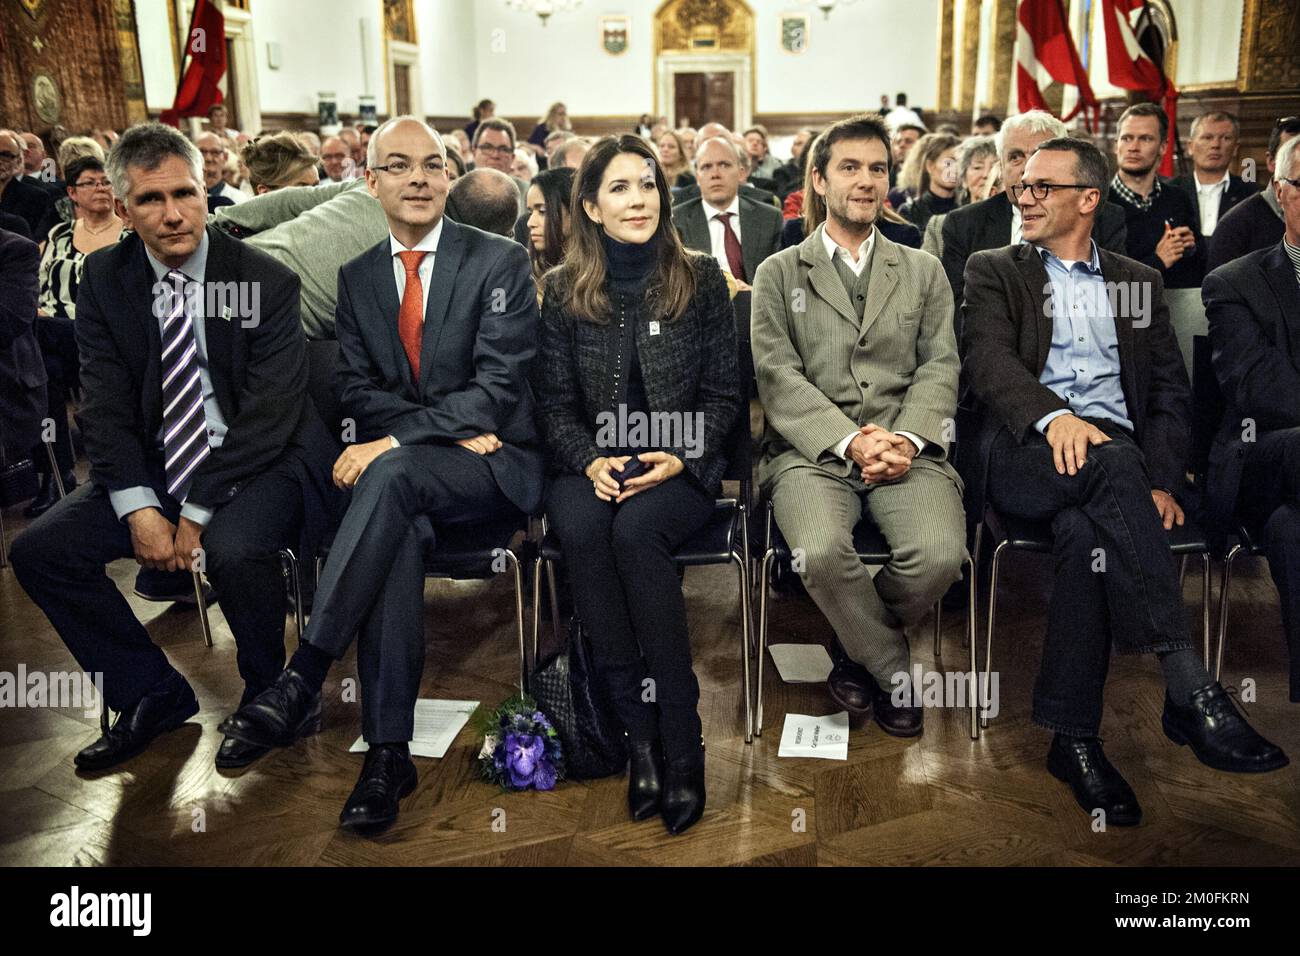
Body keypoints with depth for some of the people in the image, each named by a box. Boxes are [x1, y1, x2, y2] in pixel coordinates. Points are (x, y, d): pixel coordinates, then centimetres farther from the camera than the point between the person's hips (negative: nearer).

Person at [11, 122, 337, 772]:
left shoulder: (265, 280, -11)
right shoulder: (104, 280, 2)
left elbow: (270, 414, -15)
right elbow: (105, 409, -2)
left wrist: (197, 512, -20)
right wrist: (137, 507, -18)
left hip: (260, 461, -5)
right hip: (152, 467, 5)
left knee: (234, 550, -34)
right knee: (38, 551, -9)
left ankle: (265, 696, -3)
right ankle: (154, 696, 9)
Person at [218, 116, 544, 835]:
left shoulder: (499, 262, -1)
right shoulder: (356, 275, 12)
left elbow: (499, 387, -11)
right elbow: (357, 390, 5)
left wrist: (394, 442, -20)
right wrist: (454, 427, -12)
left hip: (496, 465, -3)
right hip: (397, 475, 3)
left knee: (392, 473, -35)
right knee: (398, 534, -32)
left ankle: (304, 679, -33)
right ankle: (388, 747, -28)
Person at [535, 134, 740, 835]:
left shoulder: (700, 279, 5)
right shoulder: (564, 291, 8)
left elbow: (722, 392, 5)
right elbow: (555, 400, 7)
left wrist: (682, 458, -12)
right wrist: (589, 460, -12)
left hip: (680, 467, -1)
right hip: (592, 464, 2)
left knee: (635, 531, -34)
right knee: (580, 527, -32)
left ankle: (680, 743, -24)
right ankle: (639, 730, -22)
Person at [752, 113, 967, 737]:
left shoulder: (923, 271, 21)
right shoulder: (779, 273, 13)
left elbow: (940, 367, 10)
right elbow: (777, 376, 1)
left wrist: (906, 440, -11)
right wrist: (850, 439, -14)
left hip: (905, 447, 2)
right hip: (812, 449, -1)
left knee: (940, 554, -28)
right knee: (821, 553, -33)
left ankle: (861, 651, 5)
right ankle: (896, 671, -4)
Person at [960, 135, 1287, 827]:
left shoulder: (1139, 282, 23)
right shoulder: (994, 271, 16)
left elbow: (1170, 390, 15)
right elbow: (988, 360, -4)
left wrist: (1161, 480, -4)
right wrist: (1052, 415, -25)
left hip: (1117, 455, 2)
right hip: (1027, 452, -2)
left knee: (1085, 530, -33)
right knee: (1113, 464, -35)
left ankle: (1073, 738, -26)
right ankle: (1190, 688, -36)